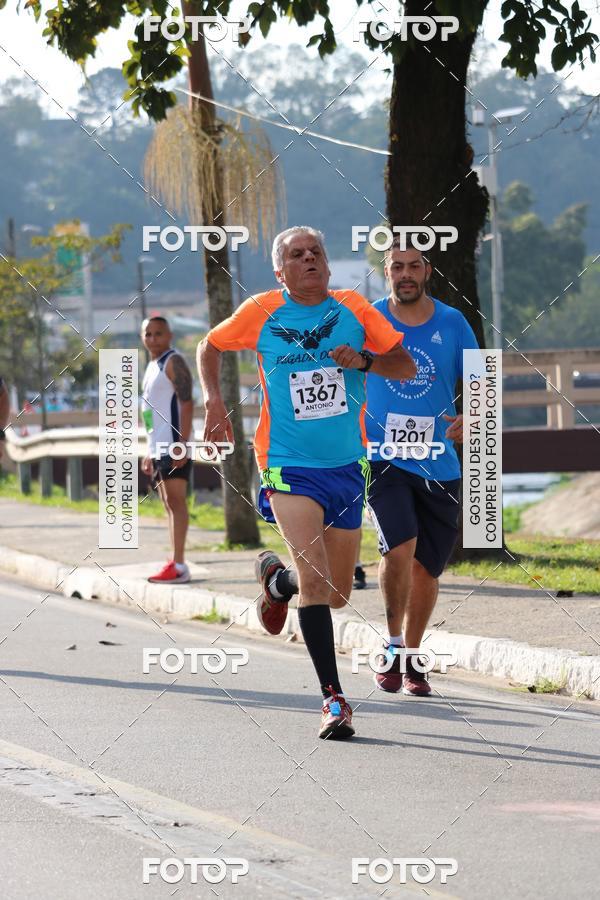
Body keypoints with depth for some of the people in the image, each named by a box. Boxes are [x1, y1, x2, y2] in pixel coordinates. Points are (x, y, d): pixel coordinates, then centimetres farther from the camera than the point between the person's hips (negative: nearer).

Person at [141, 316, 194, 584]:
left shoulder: (173, 363, -6)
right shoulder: (151, 367, 22)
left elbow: (186, 403, -16)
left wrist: (183, 442, -25)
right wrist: (150, 453, 23)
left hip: (174, 445, -10)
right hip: (158, 447, 10)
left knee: (176, 501, -14)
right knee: (169, 504, 8)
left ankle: (178, 565, -19)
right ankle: (174, 564, 9)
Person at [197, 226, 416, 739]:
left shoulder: (353, 309, 1)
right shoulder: (262, 313, -2)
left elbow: (407, 366, 4)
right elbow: (210, 347, 15)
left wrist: (364, 360, -15)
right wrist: (215, 404, 1)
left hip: (347, 467, 3)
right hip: (290, 467, -3)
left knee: (337, 595, 11)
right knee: (314, 576, -22)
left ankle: (276, 579, 45)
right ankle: (333, 698, -19)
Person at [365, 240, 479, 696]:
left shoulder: (452, 323, 3)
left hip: (438, 465, 2)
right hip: (382, 458, -2)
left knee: (426, 567, 8)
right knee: (400, 547, -23)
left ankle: (412, 659, 26)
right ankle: (393, 645, -5)